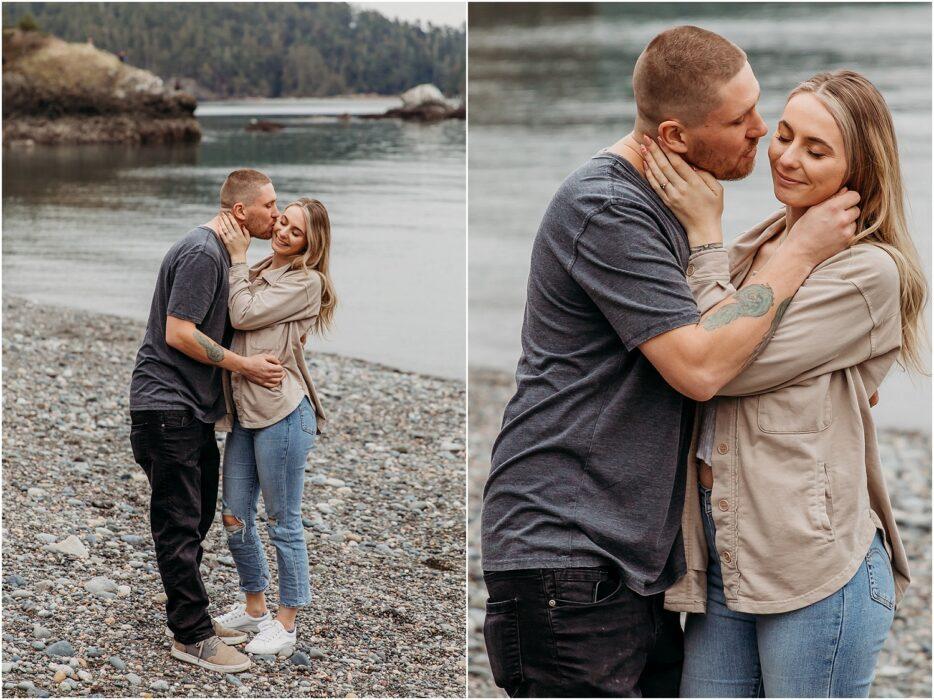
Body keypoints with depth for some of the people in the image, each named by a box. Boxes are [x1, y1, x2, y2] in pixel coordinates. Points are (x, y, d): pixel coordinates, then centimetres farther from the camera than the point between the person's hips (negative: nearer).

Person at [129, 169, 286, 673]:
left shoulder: (220, 252, 14)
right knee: (180, 525, -4)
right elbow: (178, 333, -22)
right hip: (167, 406, -10)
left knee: (196, 519, 17)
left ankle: (191, 618, 28)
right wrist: (245, 366, -16)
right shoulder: (201, 253, -18)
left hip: (193, 408, 10)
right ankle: (191, 636, 1)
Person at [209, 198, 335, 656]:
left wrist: (238, 257, -7)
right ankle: (254, 608, 30)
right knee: (235, 517, 13)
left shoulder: (306, 281, -7)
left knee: (283, 521, 2)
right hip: (244, 410, 8)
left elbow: (244, 315, -13)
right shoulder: (257, 272, 15)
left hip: (282, 411, -8)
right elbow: (234, 318, 7)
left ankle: (286, 623, 13)